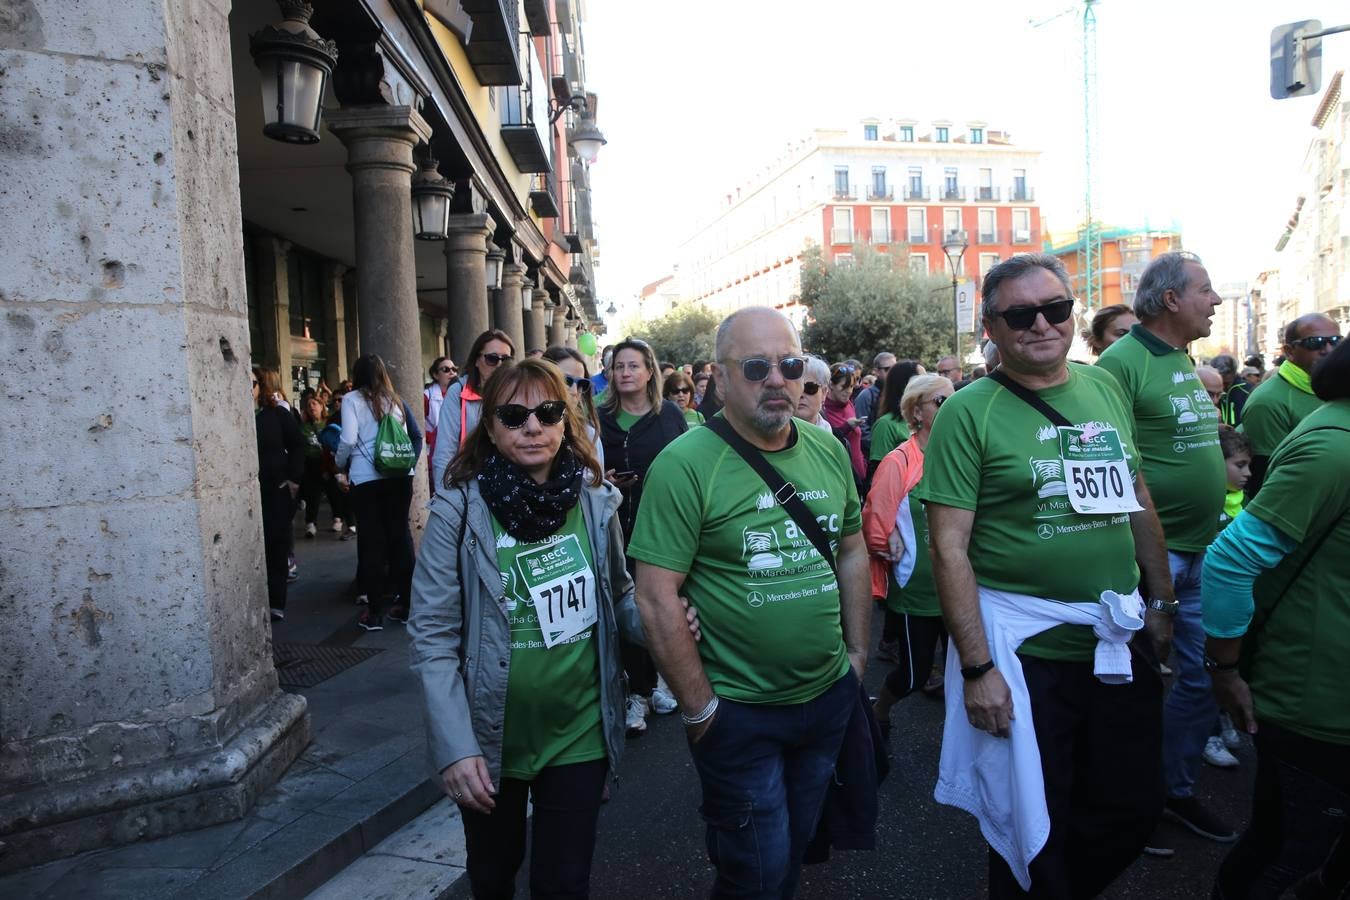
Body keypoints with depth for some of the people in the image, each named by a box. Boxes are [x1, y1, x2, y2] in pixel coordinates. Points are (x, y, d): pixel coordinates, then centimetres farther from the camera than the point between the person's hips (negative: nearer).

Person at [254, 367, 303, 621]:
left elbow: (296, 445, 4)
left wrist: (294, 478, -3)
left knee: (276, 544, 2)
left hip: (276, 490, 0)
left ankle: (276, 602, 8)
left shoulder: (278, 414, 4)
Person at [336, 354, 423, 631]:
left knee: (372, 541, 3)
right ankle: (406, 605, 14)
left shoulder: (352, 399, -1)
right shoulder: (395, 399, 10)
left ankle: (375, 613, 6)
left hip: (366, 478, -3)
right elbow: (416, 435, 7)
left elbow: (348, 440, -9)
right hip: (400, 476, 3)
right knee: (400, 536, 9)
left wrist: (339, 464, 8)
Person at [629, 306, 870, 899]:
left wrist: (857, 651, 9)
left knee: (796, 847, 24)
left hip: (829, 695, 6)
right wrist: (700, 710, -16)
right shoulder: (686, 464, -19)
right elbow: (656, 597, -20)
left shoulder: (829, 451, 1)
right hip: (739, 712, -5)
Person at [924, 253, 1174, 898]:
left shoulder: (1105, 389, 5)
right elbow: (949, 547, -15)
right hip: (1023, 647, -5)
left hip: (1119, 640, 6)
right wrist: (976, 668, -17)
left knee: (1134, 809, 18)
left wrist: (1160, 602, 12)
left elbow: (1140, 502, 14)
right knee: (1032, 826, 10)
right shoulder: (969, 412, -12)